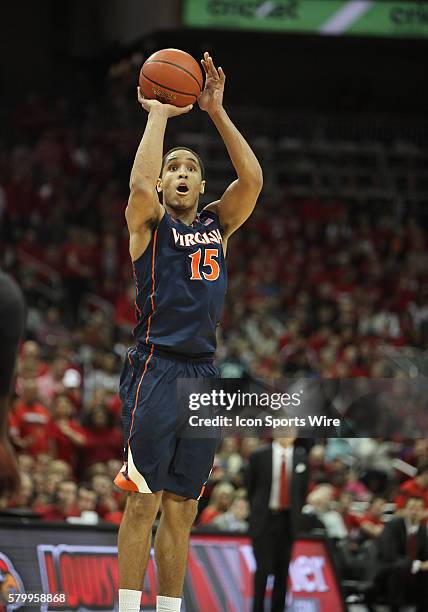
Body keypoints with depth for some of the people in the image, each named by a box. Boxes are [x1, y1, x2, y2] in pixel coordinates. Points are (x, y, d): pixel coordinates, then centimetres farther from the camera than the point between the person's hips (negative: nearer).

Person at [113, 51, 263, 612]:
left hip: (203, 374, 5)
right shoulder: (149, 221, 2)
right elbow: (141, 182, -20)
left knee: (182, 508, 6)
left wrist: (217, 112, -4)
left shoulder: (218, 224, 15)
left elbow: (253, 179, -1)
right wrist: (158, 114, -11)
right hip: (156, 370, -5)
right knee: (144, 502, -7)